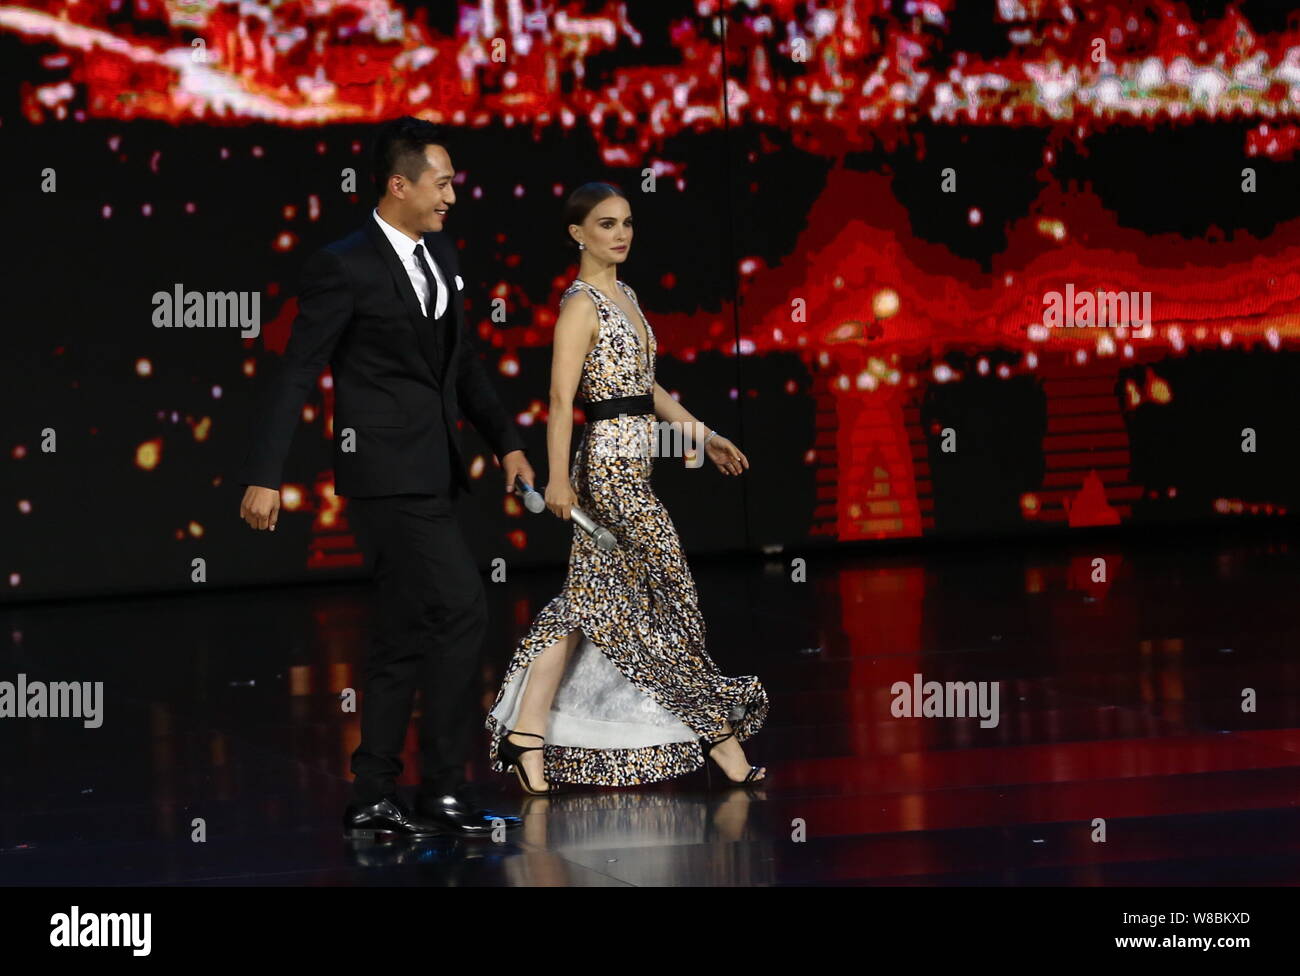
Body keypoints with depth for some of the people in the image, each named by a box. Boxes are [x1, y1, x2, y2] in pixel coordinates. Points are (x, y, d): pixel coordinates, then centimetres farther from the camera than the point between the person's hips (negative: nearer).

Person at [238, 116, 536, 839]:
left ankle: (375, 800, 15)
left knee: (409, 633, 9)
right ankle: (445, 789, -7)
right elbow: (295, 376, -11)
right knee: (461, 608, -14)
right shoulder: (345, 268, -11)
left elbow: (464, 363, 23)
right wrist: (265, 477, -14)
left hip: (431, 473, 9)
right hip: (386, 473, -9)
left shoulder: (443, 256, 13)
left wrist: (507, 440, 16)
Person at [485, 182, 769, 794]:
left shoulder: (625, 297, 15)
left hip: (629, 466, 9)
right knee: (671, 592, -2)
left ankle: (526, 739, 6)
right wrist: (558, 479, -24)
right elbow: (561, 399, -18)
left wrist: (705, 436, 21)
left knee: (585, 605, 6)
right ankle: (718, 734, 7)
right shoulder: (581, 303, -11)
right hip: (611, 467, -9)